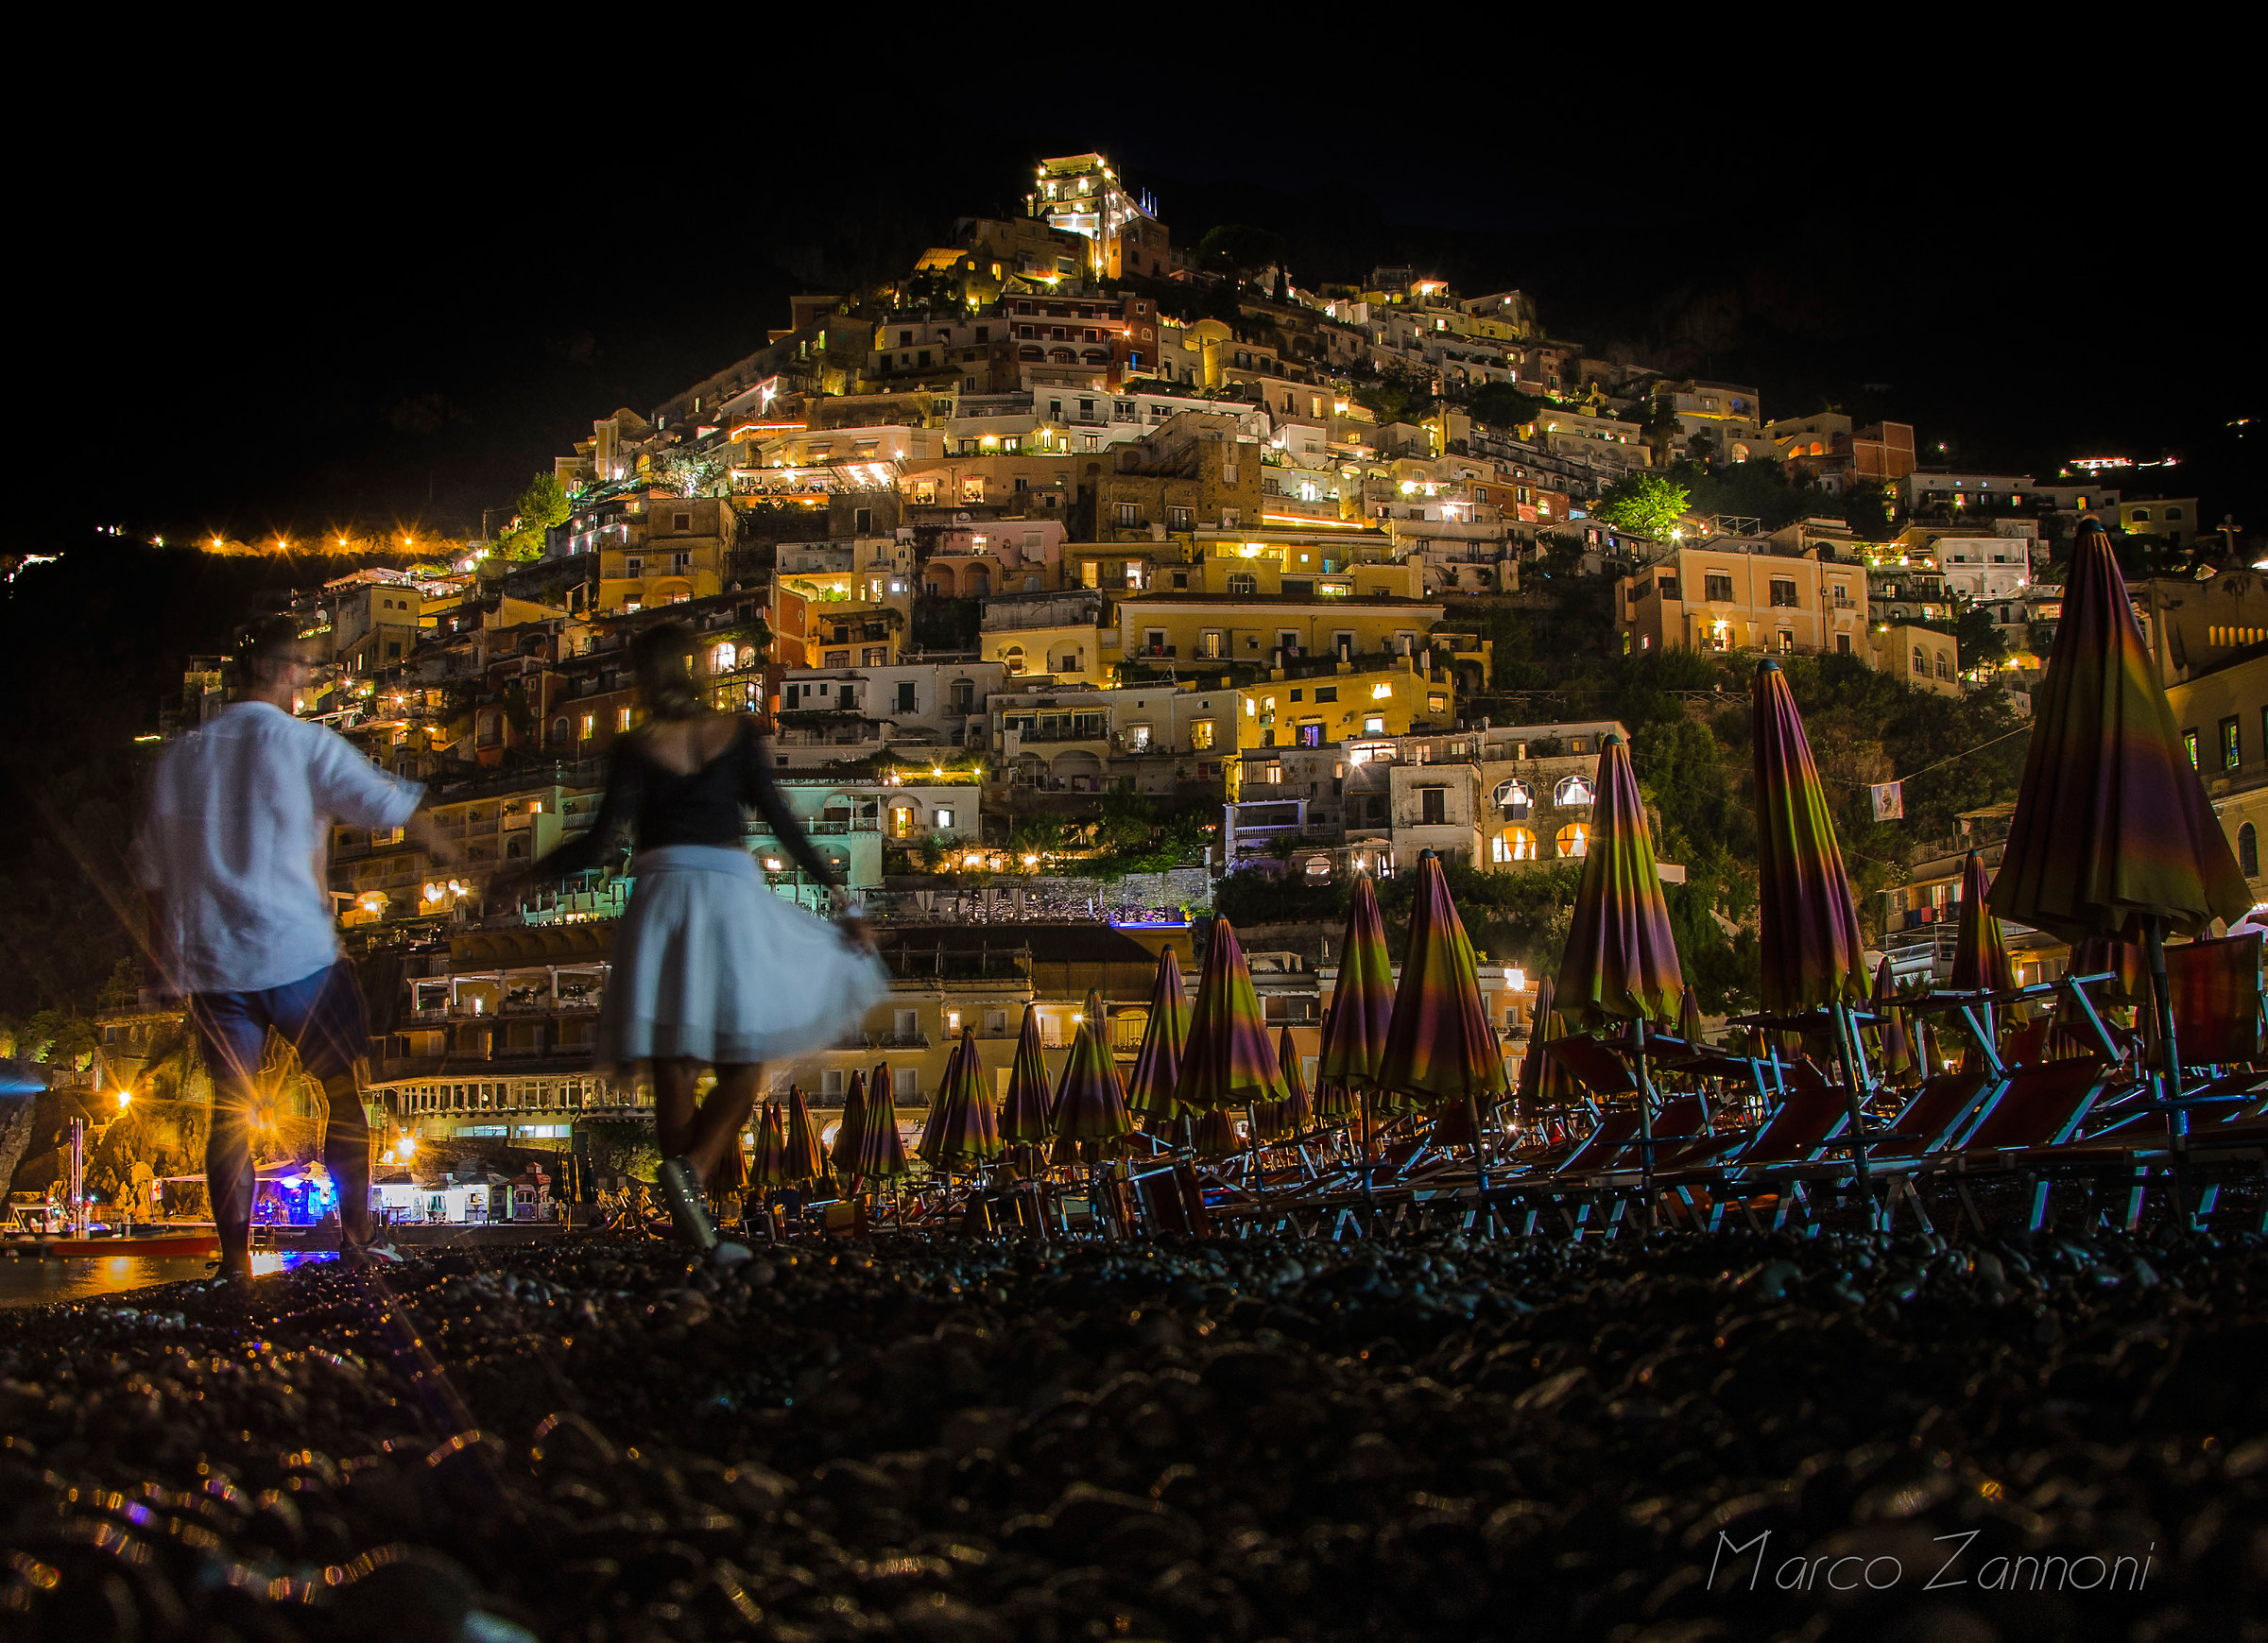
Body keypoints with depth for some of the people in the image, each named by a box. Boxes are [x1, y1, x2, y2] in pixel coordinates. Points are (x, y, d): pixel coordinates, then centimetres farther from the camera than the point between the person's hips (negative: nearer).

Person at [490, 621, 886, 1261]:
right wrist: (839, 895, 4)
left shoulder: (634, 748, 2)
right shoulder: (738, 733, 4)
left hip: (662, 895, 1)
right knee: (742, 1064, 9)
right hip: (733, 893, 0)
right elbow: (780, 821, -1)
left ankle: (696, 1229, 2)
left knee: (675, 1070, 5)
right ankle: (692, 1165, -20)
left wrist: (522, 877, 7)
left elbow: (602, 839, -6)